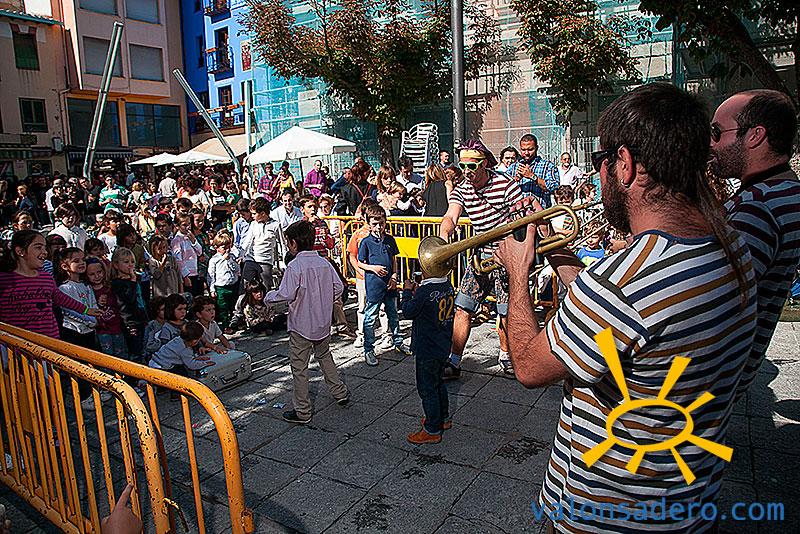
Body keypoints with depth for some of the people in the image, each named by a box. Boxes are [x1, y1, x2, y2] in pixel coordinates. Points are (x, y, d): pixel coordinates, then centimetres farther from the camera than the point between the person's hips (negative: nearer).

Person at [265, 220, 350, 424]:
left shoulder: (295, 266, -19)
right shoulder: (324, 263, 0)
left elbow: (286, 294, -23)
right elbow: (338, 287, 3)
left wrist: (268, 297, -4)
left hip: (301, 325, -6)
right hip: (323, 323, 6)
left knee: (299, 367, 6)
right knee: (324, 356, 27)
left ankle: (302, 412, 14)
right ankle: (340, 393, 36)